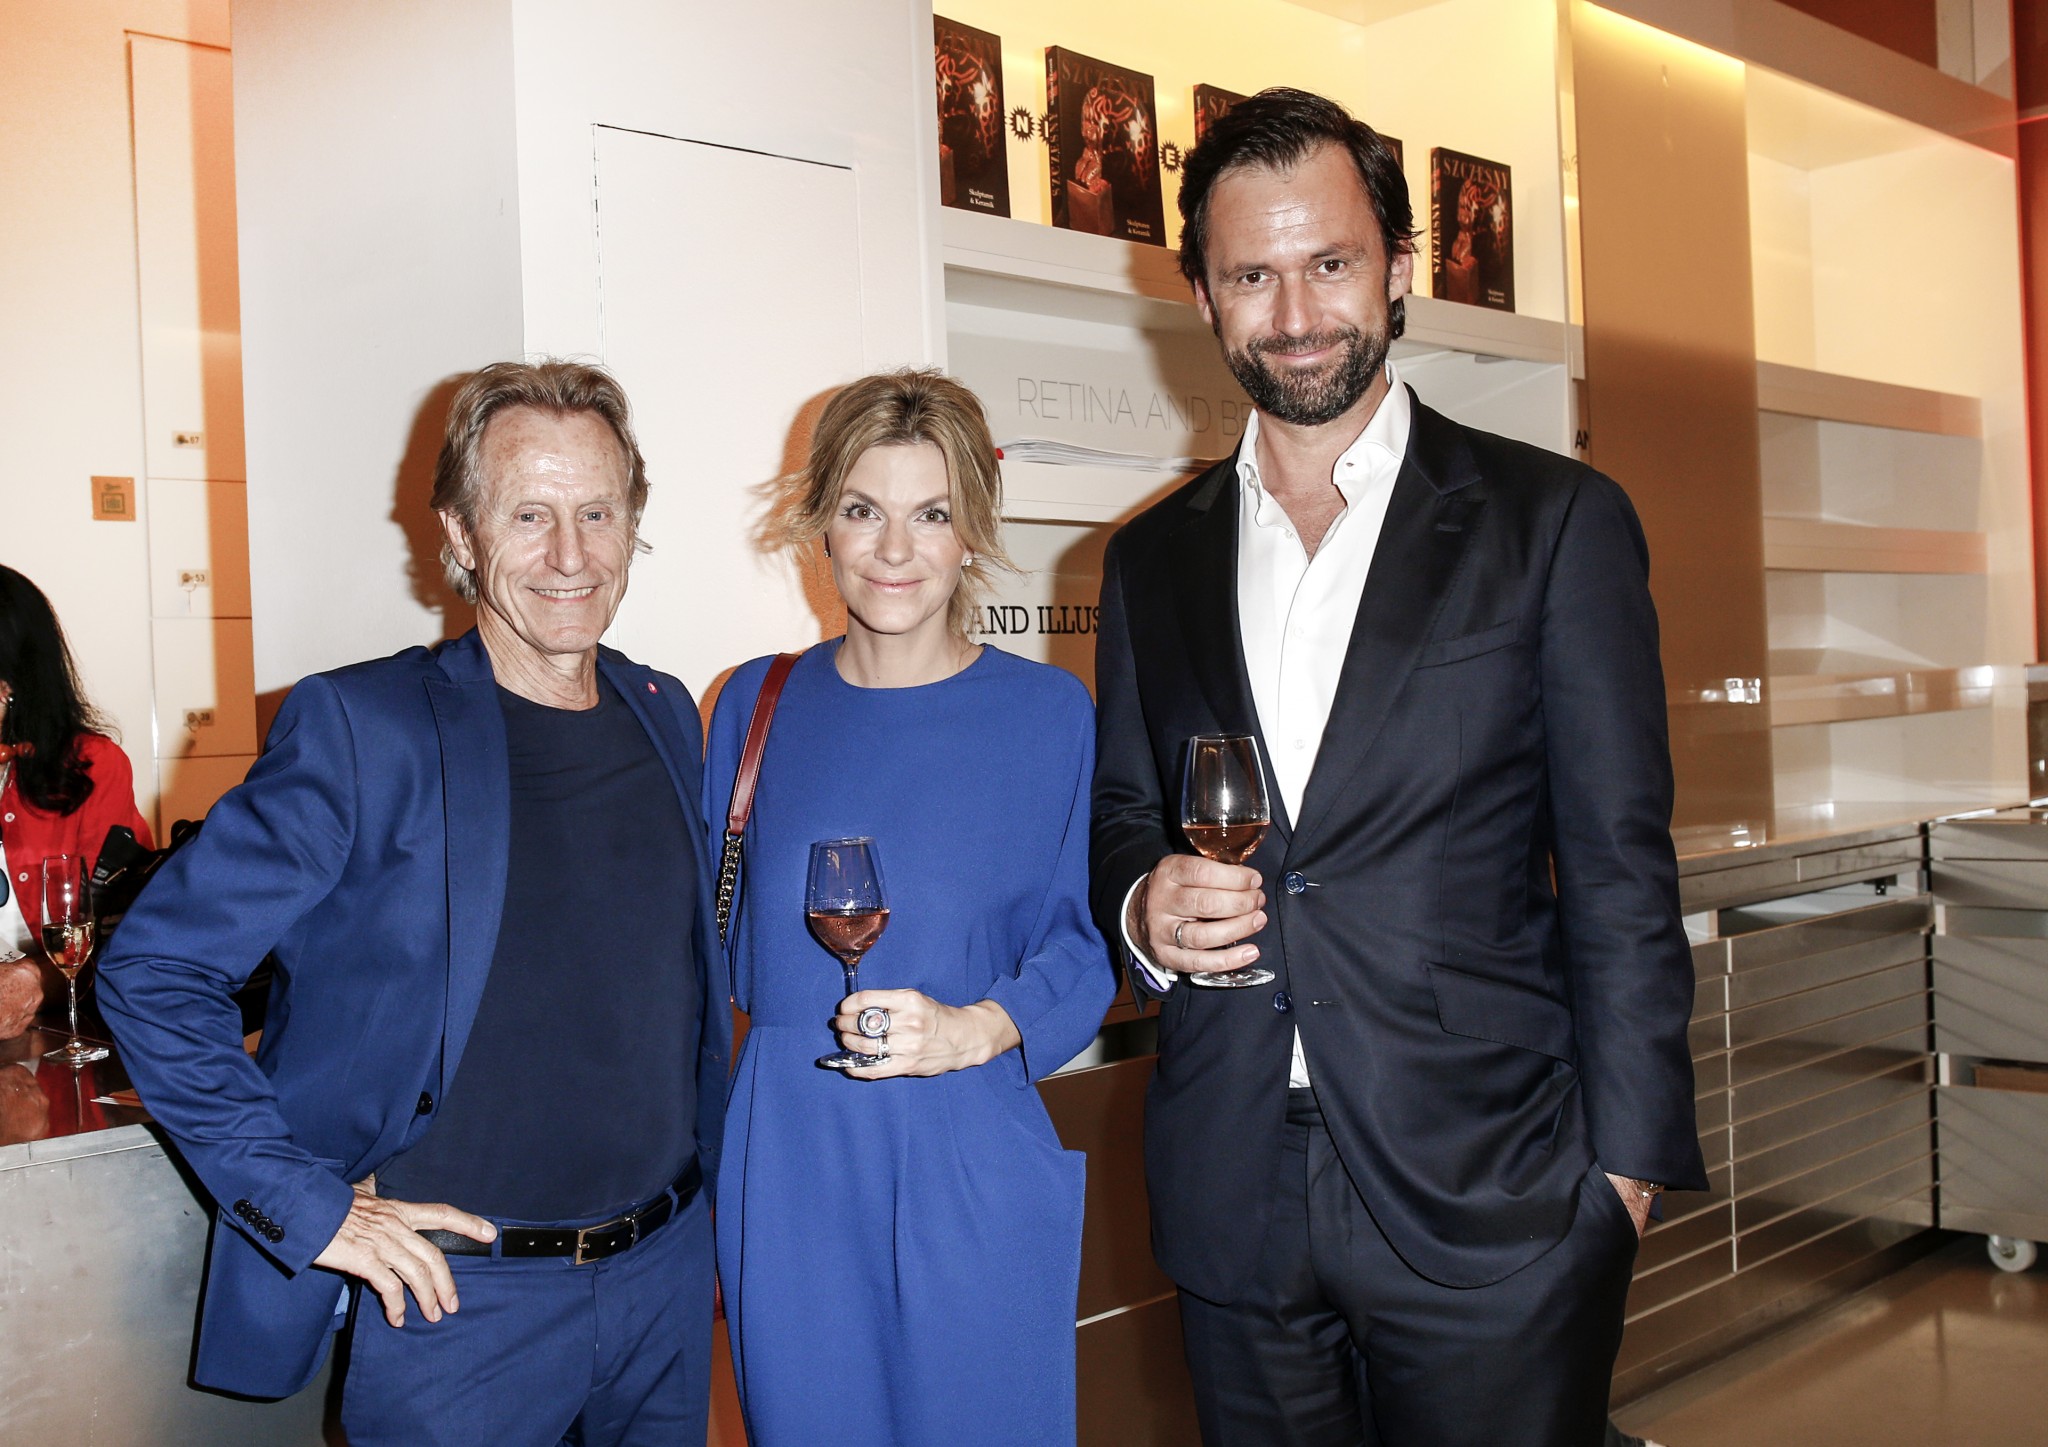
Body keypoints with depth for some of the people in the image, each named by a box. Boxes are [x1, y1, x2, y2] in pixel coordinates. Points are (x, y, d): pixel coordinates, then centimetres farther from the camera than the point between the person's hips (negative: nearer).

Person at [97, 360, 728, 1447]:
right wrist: (308, 1204, -14)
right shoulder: (360, 729, -13)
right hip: (457, 1296, -5)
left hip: (664, 1277, 5)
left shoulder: (668, 720, 4)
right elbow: (153, 969, -12)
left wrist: (699, 1172, 13)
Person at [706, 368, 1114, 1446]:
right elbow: (720, 942, 12)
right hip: (786, 1173, 2)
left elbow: (1080, 950, -1)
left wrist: (975, 1029, -19)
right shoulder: (755, 704, 6)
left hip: (975, 1175, -2)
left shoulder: (1048, 714, -1)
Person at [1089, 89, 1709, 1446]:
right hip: (1235, 1209, 3)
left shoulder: (1557, 521, -1)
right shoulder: (1151, 559, 9)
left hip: (1494, 1197, -3)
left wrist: (1621, 1163, -8)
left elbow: (1619, 874, -3)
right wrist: (1143, 906, -7)